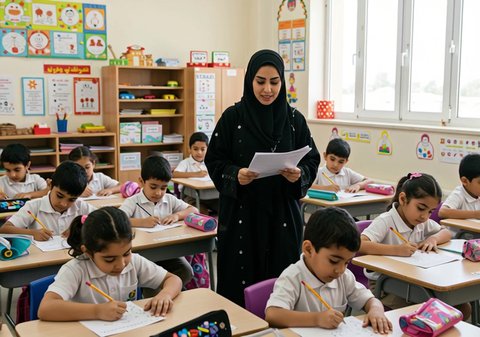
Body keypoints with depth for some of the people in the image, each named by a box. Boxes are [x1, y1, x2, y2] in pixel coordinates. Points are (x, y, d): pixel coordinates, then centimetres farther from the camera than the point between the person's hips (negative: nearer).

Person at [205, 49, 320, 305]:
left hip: (282, 214, 2)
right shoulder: (233, 117, -2)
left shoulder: (294, 119, 3)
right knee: (239, 284, 2)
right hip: (241, 214, -1)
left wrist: (299, 174, -16)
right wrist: (235, 175, -20)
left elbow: (312, 160, 5)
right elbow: (214, 161, -1)